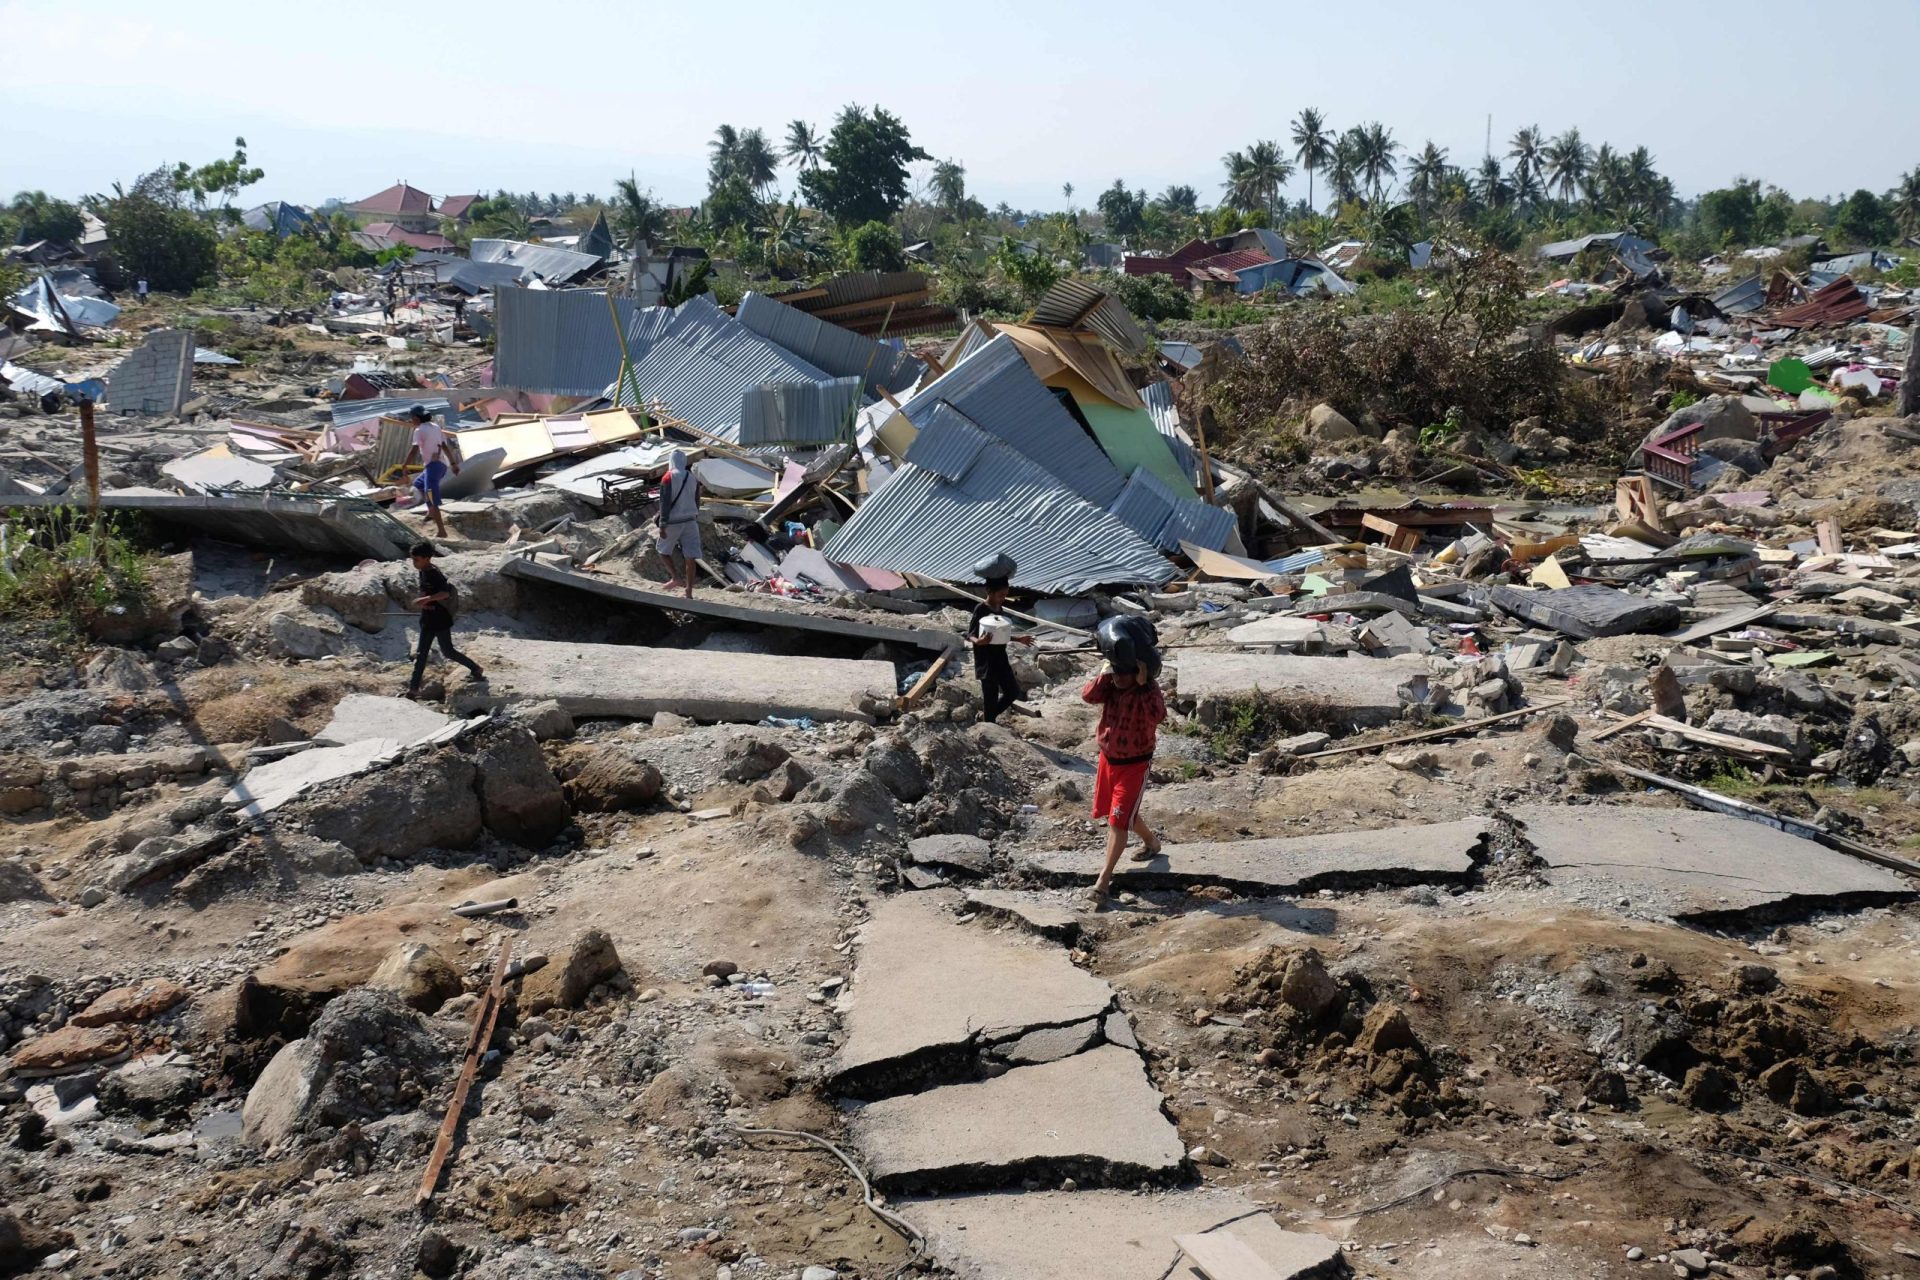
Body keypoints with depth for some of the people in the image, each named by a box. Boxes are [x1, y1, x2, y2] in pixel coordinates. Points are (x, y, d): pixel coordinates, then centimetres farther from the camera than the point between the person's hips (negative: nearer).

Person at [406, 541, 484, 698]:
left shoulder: (434, 573, -22)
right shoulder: (423, 572, 5)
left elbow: (446, 592, -32)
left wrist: (427, 599, -41)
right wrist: (420, 601, -6)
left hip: (440, 620, -9)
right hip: (428, 620, 9)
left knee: (448, 652, 3)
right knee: (421, 654, 10)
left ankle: (475, 669, 22)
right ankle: (414, 688, 15)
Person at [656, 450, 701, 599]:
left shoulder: (668, 478, -9)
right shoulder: (693, 478, 5)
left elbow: (665, 503, -13)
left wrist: (663, 524, -12)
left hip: (673, 521, -4)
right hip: (690, 520, 4)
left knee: (664, 549, 19)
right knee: (690, 557, 2)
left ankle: (675, 578, 7)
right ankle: (689, 592, 3)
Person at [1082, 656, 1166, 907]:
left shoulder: (1149, 689, -20)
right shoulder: (1111, 686, -5)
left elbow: (1157, 716, -39)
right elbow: (1088, 696, -19)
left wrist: (1143, 684, -37)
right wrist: (1104, 674, -27)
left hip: (1134, 763, -7)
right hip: (1108, 758, 7)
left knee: (1118, 820, -9)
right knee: (1124, 813, 24)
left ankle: (1103, 881, -6)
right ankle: (1151, 842, 51)